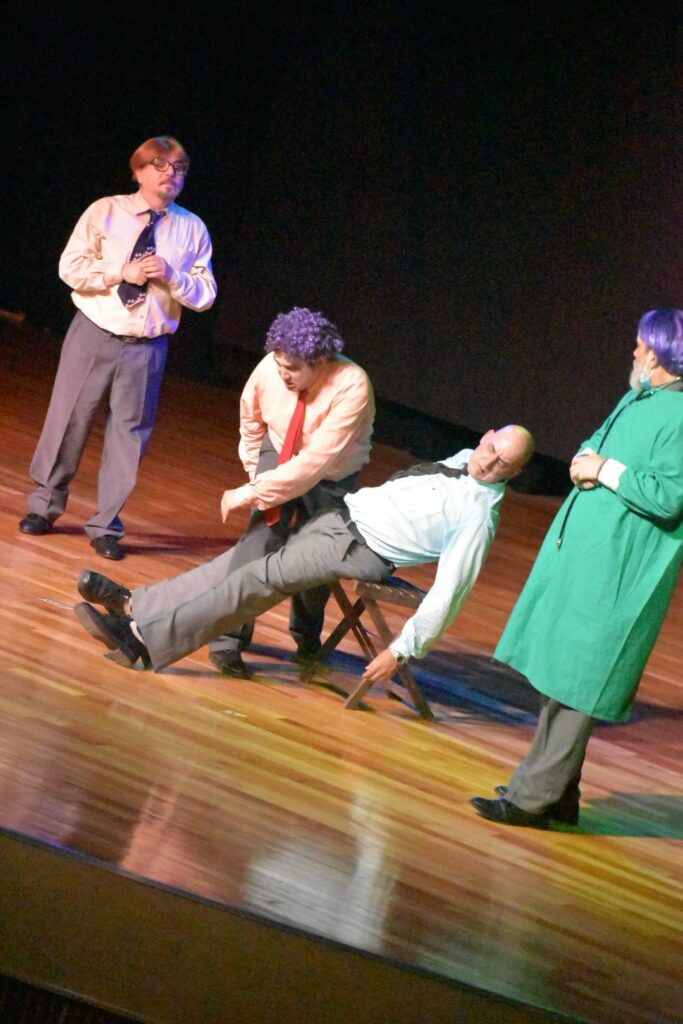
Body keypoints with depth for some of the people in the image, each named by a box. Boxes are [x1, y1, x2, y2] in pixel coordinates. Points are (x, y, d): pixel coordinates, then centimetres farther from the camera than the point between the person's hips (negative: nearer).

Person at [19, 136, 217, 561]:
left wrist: (171, 276, -15)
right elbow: (70, 267, -6)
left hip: (147, 347, 1)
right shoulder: (105, 212, -1)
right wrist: (122, 273, -15)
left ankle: (105, 526, 16)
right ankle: (45, 506, 25)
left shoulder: (192, 229, 4)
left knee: (129, 434, 4)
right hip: (94, 335, -1)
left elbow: (206, 295, 2)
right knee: (67, 422, 5)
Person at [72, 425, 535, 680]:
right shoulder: (463, 458, 9)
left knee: (259, 581, -19)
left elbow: (449, 590, -18)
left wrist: (403, 650, -20)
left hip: (362, 551, -8)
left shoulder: (479, 516, -15)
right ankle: (135, 604, 2)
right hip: (343, 514, 8)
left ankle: (143, 639, -24)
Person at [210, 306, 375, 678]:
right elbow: (250, 421, 0)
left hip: (332, 478, -1)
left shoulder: (352, 386, -37)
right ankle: (228, 638, -21)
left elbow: (317, 461, -40)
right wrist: (256, 473, -1)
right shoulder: (270, 369, -24)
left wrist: (252, 492, -38)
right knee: (263, 533, -21)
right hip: (280, 456, 1)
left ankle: (306, 640, 31)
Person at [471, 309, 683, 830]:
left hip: (618, 572, -10)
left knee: (579, 683, -5)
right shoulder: (636, 399, 13)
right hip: (579, 552, 10)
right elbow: (595, 443, 23)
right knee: (559, 671, 15)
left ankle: (535, 797, 0)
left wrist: (606, 470, -14)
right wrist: (586, 461, 0)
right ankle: (555, 792, 26)